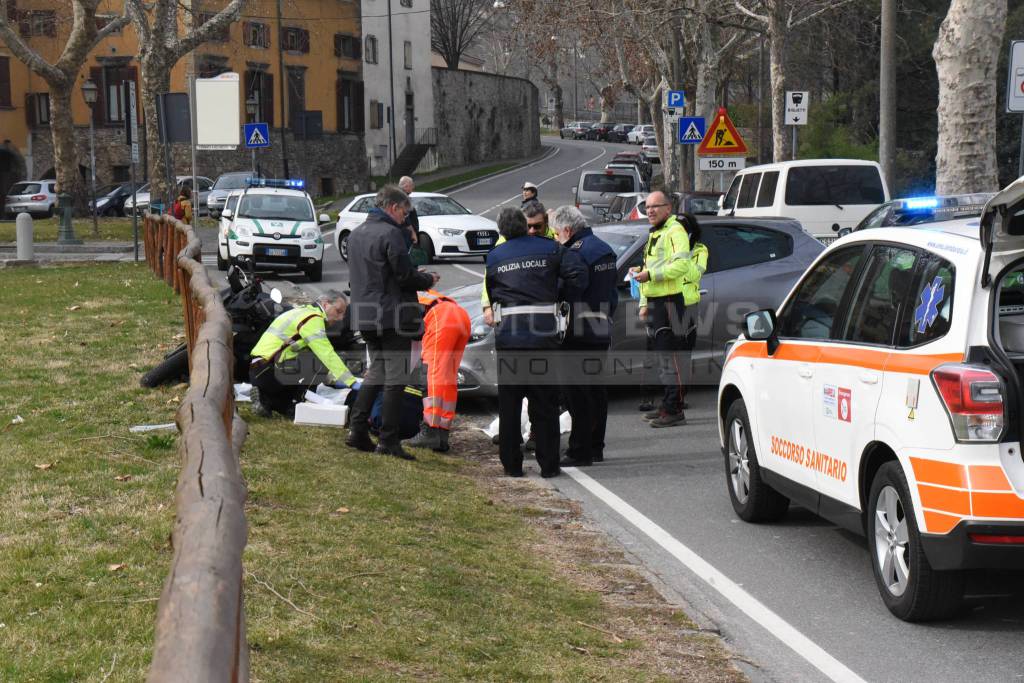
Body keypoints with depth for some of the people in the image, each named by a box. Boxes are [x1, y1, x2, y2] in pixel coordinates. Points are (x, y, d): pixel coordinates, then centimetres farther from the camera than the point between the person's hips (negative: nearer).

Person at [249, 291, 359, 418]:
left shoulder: (305, 313, 18)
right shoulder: (313, 319, -14)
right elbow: (327, 355, -21)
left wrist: (334, 379, 13)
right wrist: (353, 383, -21)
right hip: (267, 370, -10)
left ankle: (265, 400, 6)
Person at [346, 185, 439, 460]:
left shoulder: (356, 234, 14)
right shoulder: (390, 234, -14)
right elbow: (405, 276, -16)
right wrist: (428, 279, 5)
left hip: (366, 318, 9)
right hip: (393, 317, -9)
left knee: (375, 373, 18)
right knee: (395, 378, -3)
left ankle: (357, 430, 12)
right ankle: (388, 441, -3)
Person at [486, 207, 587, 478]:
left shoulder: (493, 257, 9)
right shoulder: (550, 249, 4)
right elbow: (578, 275, -6)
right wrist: (558, 298, 6)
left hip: (507, 335, 1)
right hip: (544, 333, -1)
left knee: (508, 404, 9)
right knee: (544, 403, 7)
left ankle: (511, 464, 10)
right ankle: (548, 464, 8)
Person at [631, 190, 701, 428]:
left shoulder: (675, 231, -9)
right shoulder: (654, 235, 23)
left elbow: (682, 264, -23)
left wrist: (651, 274, -24)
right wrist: (644, 303, 25)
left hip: (670, 301, -10)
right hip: (655, 301, 10)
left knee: (669, 355, -12)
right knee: (661, 356, 14)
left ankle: (674, 410, -13)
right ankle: (667, 406, 20)